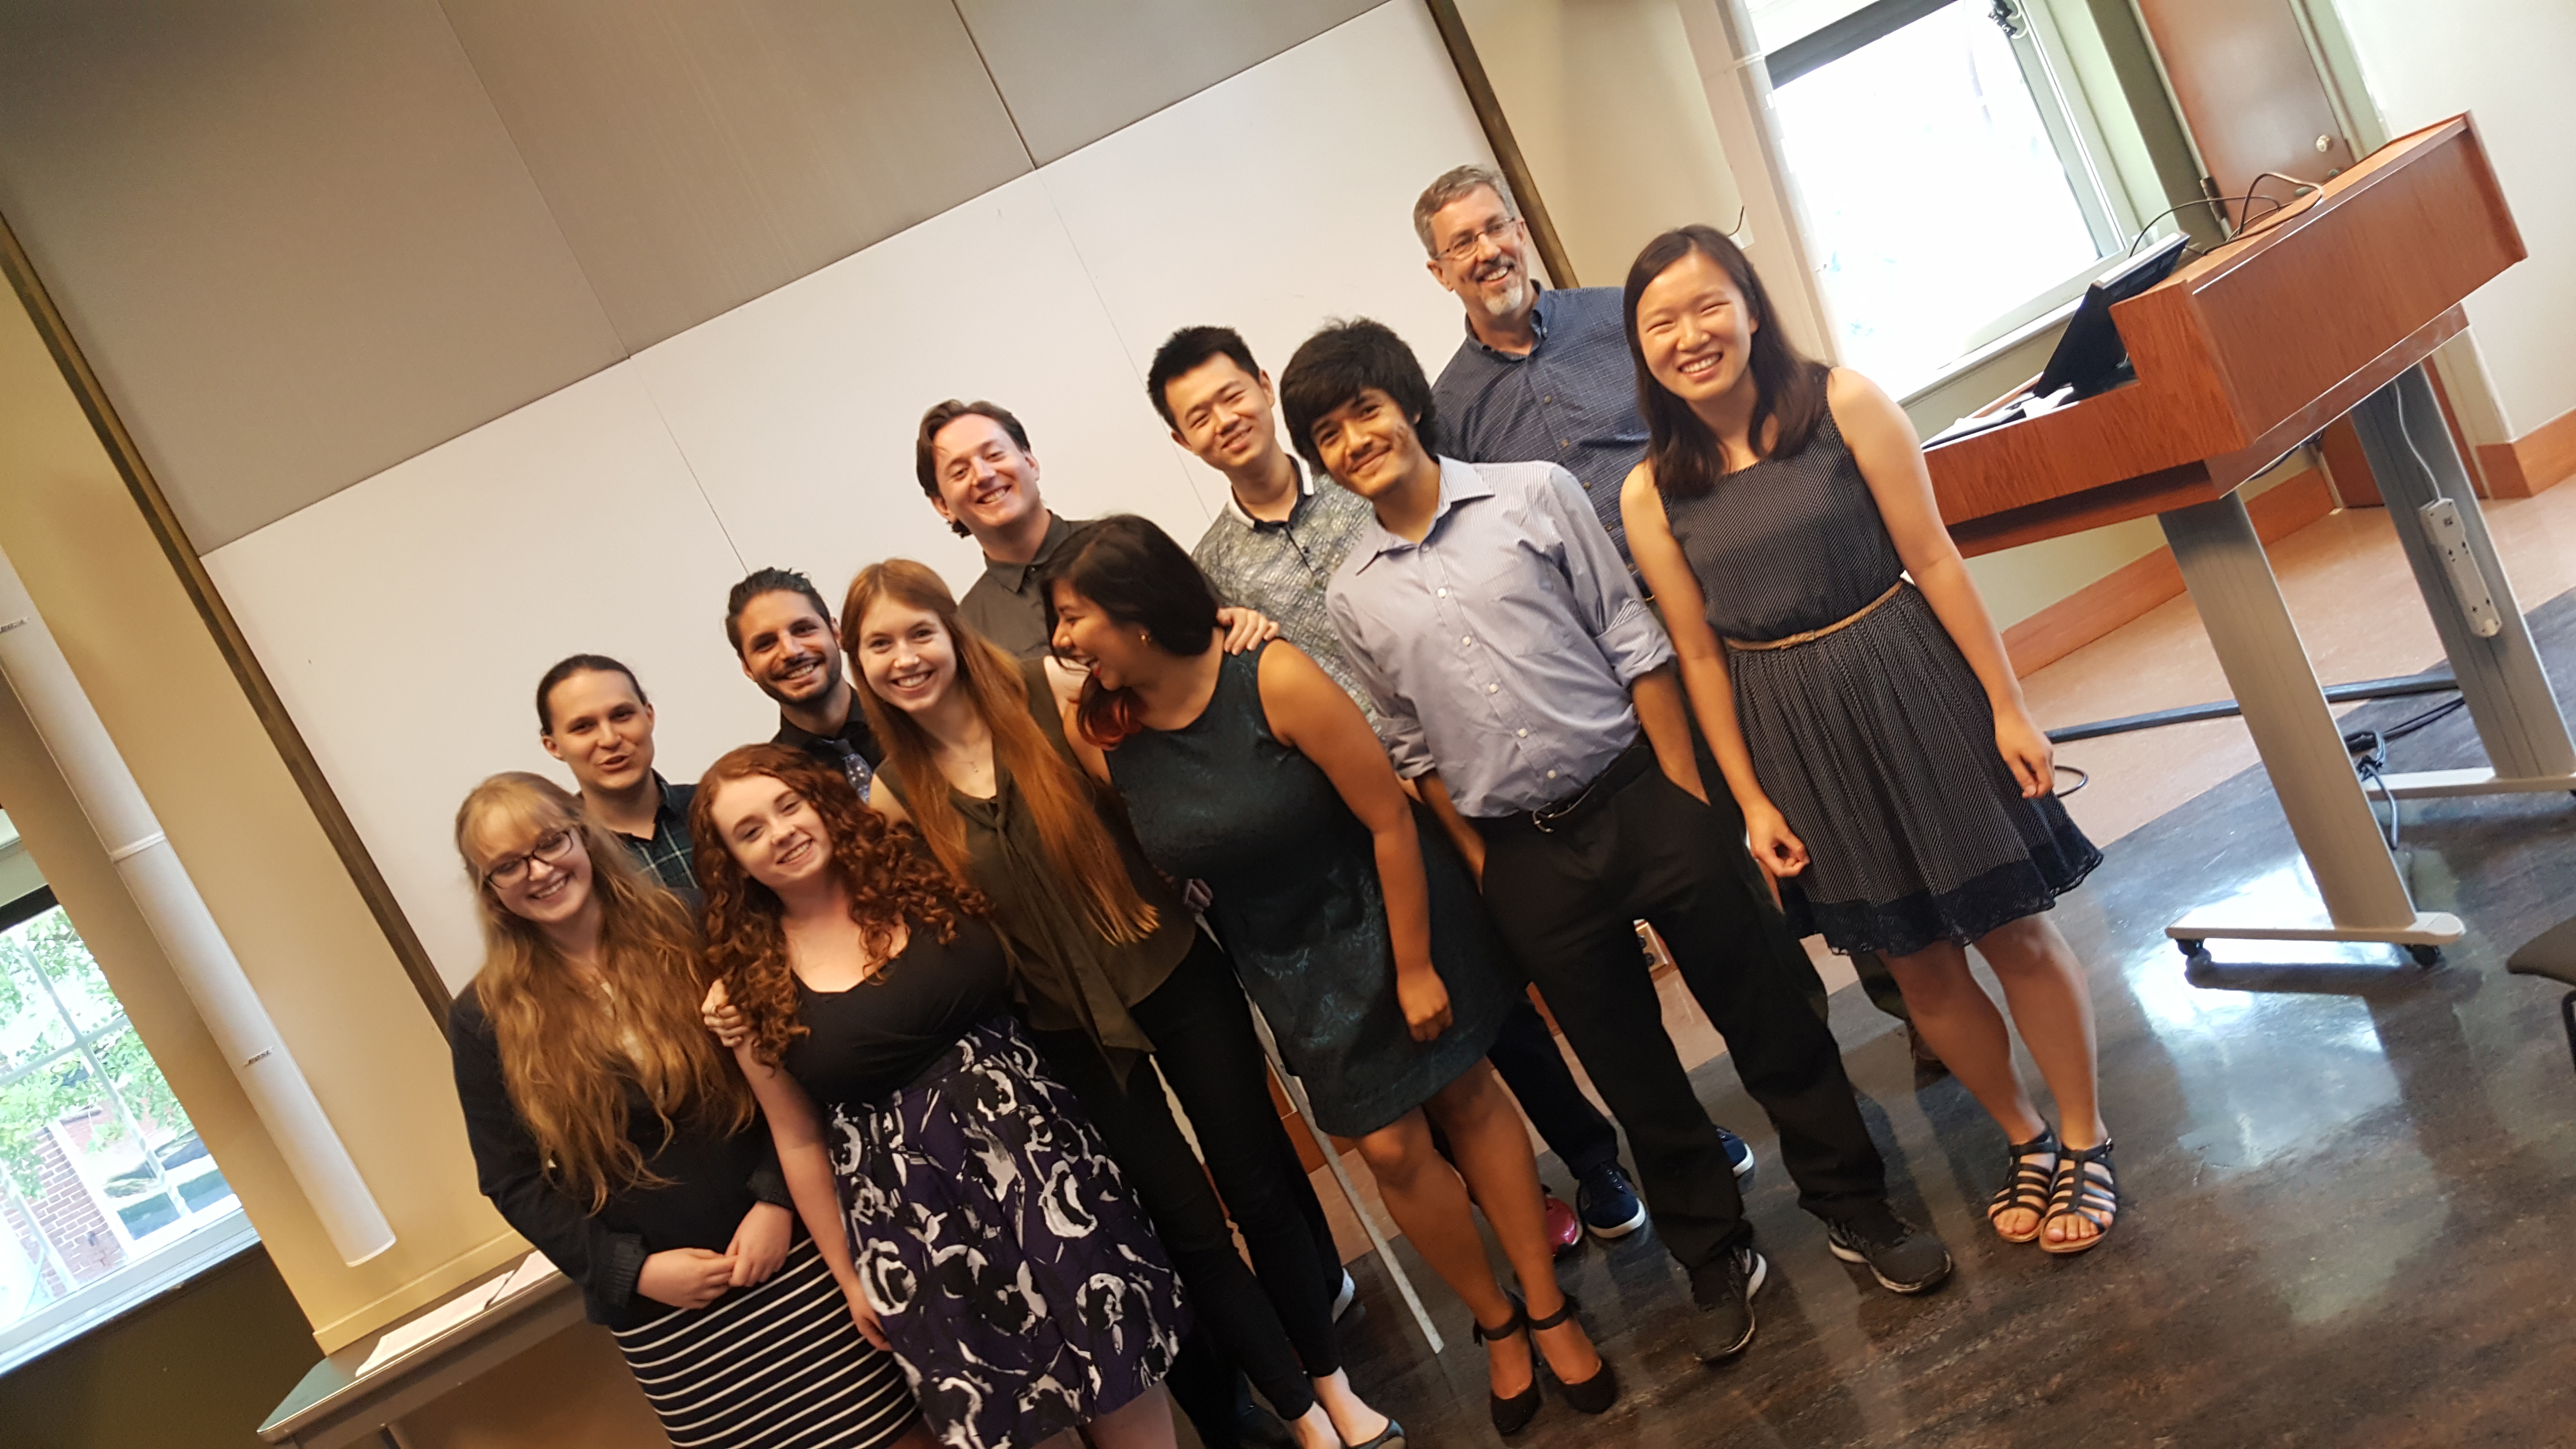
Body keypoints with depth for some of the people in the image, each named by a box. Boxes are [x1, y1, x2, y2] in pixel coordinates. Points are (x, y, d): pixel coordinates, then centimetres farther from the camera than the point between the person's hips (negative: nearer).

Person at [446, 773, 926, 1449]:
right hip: (659, 1308, 0)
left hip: (789, 1249, 1)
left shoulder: (682, 933, -1)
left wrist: (776, 1198, -11)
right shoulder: (486, 1018, -2)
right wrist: (632, 1269, -9)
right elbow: (512, 1181, 0)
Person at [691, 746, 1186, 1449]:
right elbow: (799, 1141, 4)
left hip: (1030, 1141, 1)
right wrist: (848, 1274, 8)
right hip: (908, 1207, -1)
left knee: (1118, 1354, 7)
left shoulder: (916, 870, -2)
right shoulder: (747, 989, -4)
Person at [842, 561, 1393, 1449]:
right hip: (1074, 1031, 2)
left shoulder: (1044, 696, -9)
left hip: (1175, 974, -1)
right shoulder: (898, 791, -3)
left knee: (1260, 1186, 8)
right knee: (1190, 1227, 10)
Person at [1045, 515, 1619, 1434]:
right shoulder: (1096, 733, -16)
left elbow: (1388, 816, -22)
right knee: (1390, 1148, 7)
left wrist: (1416, 967, -17)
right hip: (1285, 962, 3)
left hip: (1385, 910, -3)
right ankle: (1494, 1323, 32)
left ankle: (1549, 1310, 31)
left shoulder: (1273, 678, -27)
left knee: (1467, 1096, 12)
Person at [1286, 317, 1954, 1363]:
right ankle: (1716, 1259, 34)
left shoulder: (1533, 494, -3)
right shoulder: (1353, 599, 2)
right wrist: (1485, 868, 6)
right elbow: (1413, 748, 10)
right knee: (1632, 1075, 14)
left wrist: (1687, 793, -6)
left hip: (1639, 801, -1)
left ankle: (1853, 1208, 31)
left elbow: (1633, 643, -2)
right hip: (1527, 861, 2)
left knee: (1768, 1015, 9)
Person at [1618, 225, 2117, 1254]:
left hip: (1911, 686, -2)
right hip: (1791, 732, 2)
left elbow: (1933, 560, -8)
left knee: (2016, 931, 8)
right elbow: (1699, 654, 0)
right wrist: (1751, 801, 2)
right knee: (1918, 965, 14)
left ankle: (2084, 1140, 31)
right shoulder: (1651, 493, -4)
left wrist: (2006, 704, -7)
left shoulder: (1843, 406, -9)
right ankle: (2024, 1140, 38)